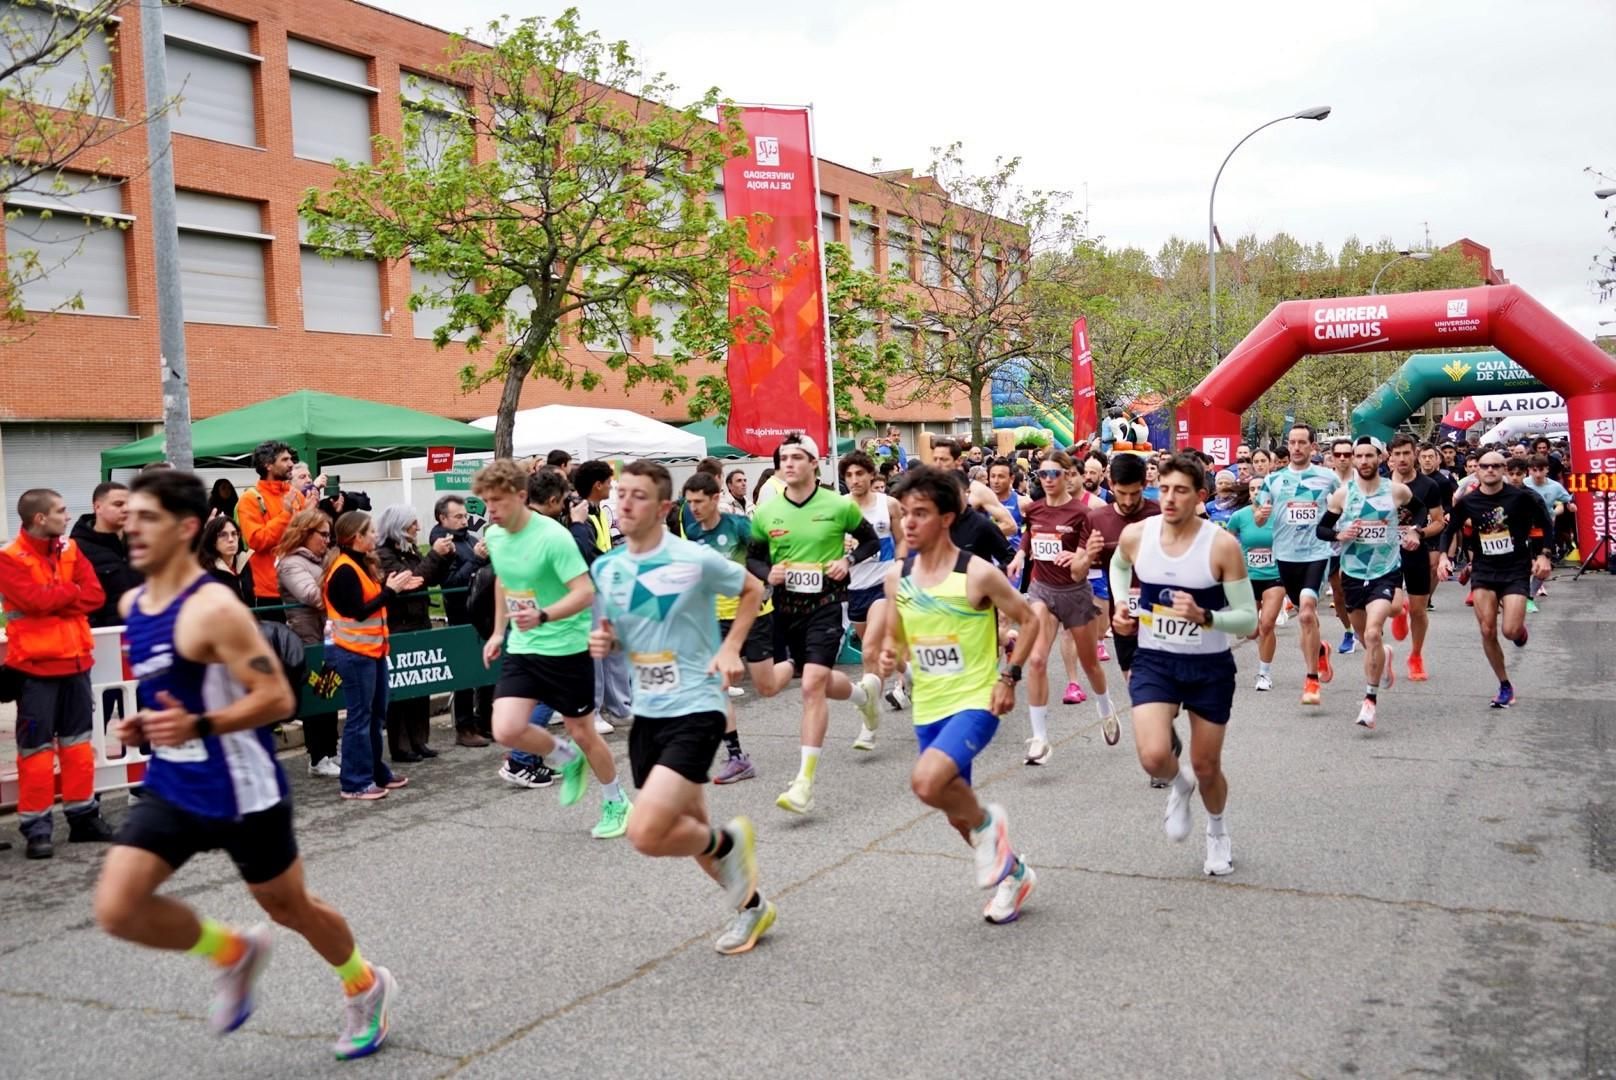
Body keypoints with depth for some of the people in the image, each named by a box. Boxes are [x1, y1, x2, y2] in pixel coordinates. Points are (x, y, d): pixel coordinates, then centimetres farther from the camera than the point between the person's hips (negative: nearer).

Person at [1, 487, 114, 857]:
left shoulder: (70, 550, 7)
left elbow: (95, 595, -2)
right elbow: (35, 599, -23)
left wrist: (54, 601, -15)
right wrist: (71, 591, -8)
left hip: (75, 660, 6)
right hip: (35, 665, -6)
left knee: (78, 740, 12)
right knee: (37, 747, -2)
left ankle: (83, 815, 21)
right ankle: (36, 827, 4)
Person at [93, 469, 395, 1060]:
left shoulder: (214, 609, -22)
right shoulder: (133, 604, 5)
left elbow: (278, 699, -23)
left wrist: (198, 726, -35)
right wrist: (144, 723, 4)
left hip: (240, 792, -7)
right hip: (170, 788, 7)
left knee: (290, 907, 11)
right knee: (115, 909, -8)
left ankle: (366, 987, 39)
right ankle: (235, 953, 18)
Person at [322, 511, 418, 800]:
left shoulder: (363, 563, 14)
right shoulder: (344, 570, -16)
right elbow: (358, 612, -20)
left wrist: (395, 587, 2)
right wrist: (390, 590, -18)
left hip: (373, 649, 10)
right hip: (355, 653, -10)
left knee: (376, 714, 14)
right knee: (360, 717, -5)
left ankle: (378, 773, 24)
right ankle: (355, 783, 1)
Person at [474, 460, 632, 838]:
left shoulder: (552, 537, -21)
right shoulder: (493, 536, 2)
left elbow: (585, 593, -24)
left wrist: (542, 616, -38)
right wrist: (498, 632, 19)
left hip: (567, 647, -6)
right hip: (521, 648, 6)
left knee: (582, 732, 5)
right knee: (506, 730, -10)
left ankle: (617, 804, 30)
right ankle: (568, 759, 20)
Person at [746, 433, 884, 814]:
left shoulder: (839, 506, -6)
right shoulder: (765, 513, 0)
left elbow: (871, 541, 9)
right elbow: (753, 557, 12)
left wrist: (848, 561, -10)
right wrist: (768, 573, -10)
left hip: (825, 605, -4)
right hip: (784, 607, 4)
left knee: (812, 686, -16)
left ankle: (805, 783, -10)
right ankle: (864, 690, 42)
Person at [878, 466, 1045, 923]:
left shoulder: (978, 573, -14)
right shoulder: (896, 575, 1)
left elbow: (1030, 619, -3)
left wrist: (1009, 677, -9)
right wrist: (889, 655, -10)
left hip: (974, 702, -6)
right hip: (928, 709, 6)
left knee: (926, 782, -30)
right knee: (957, 814, 15)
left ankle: (987, 823, 1)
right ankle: (1012, 872, 41)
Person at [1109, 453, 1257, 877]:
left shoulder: (1222, 545, -18)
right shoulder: (1135, 536, -8)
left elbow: (1249, 619, -13)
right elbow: (1118, 566, 18)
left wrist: (1204, 617, -30)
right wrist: (1121, 607, 2)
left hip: (1210, 667, -1)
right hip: (1154, 662, 1)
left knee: (1206, 767, 12)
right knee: (1154, 756, -20)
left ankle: (1217, 831, 45)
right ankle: (1179, 784, 19)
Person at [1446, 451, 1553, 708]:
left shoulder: (1521, 497, -9)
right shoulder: (1467, 501, -2)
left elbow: (1543, 524, 3)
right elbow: (1451, 530, 11)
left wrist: (1541, 556, -5)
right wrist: (1445, 557, -1)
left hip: (1516, 570, -2)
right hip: (1483, 571, 2)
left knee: (1511, 631, -14)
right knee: (1487, 631, -4)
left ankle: (1520, 627, 26)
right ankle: (1505, 686, 13)